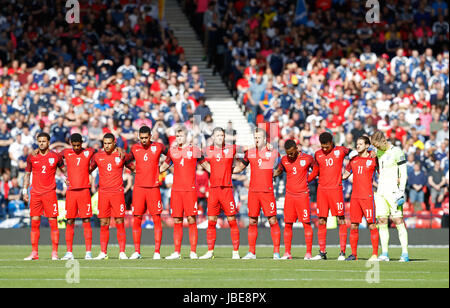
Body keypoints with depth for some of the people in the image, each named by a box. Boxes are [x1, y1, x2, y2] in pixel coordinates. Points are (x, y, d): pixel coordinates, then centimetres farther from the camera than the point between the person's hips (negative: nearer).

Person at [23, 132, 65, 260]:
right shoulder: (31, 157, 8)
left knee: (53, 222, -5)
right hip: (35, 193, 2)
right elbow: (27, 174, 15)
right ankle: (34, 253, 5)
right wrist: (25, 190, 9)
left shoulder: (55, 156, 3)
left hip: (50, 192, -2)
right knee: (34, 222, 1)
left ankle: (54, 253, -2)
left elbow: (64, 170, 14)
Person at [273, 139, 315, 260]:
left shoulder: (307, 158, -3)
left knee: (306, 223, -4)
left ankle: (308, 253, -2)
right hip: (289, 195, 3)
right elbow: (279, 171, 24)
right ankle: (287, 253, 5)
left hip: (303, 194, -3)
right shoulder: (284, 160, 7)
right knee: (288, 224, 1)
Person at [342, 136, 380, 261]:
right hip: (355, 196, 5)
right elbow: (345, 175, 23)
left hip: (368, 196, -5)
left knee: (371, 225, -5)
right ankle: (353, 254, 9)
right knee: (354, 226, 3)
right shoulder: (353, 160, 13)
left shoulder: (373, 159, 0)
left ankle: (375, 254, -2)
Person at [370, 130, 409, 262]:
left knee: (398, 220, -10)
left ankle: (405, 253, -11)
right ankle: (384, 253, 5)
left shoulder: (396, 152, -6)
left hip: (393, 191, -7)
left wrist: (401, 190, -13)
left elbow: (403, 173, -8)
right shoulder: (378, 152, 15)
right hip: (381, 191, 7)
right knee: (382, 221, 2)